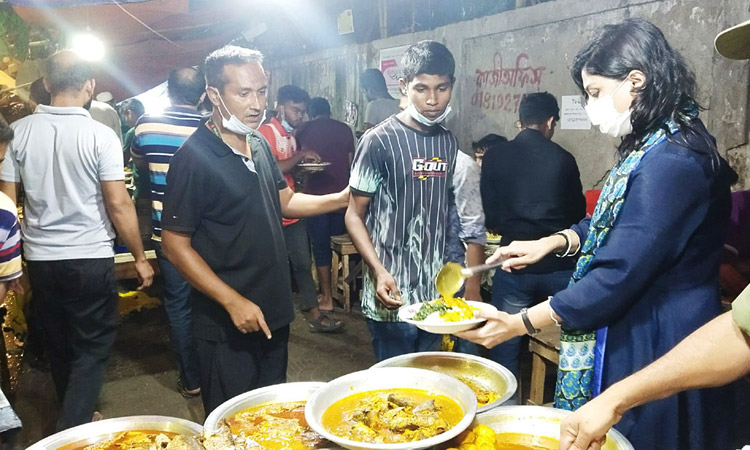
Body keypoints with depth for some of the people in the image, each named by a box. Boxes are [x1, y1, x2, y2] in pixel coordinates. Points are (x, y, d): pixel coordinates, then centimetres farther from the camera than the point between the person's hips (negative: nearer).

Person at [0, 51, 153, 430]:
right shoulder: (100, 135, -12)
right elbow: (118, 204, -13)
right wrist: (140, 257, -3)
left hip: (39, 258, 4)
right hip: (91, 259, -4)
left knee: (58, 346, 21)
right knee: (92, 349, 9)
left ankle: (73, 417, 40)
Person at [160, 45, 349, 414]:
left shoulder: (259, 144, 6)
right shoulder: (193, 158, -18)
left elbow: (285, 201, 16)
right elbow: (176, 246, -17)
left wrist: (343, 198, 2)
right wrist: (233, 302, -21)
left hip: (274, 313, 7)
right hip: (227, 325, -7)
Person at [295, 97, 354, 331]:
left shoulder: (305, 130, 0)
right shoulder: (344, 129, 6)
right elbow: (351, 162, 9)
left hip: (316, 195, -3)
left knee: (320, 246, 3)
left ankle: (327, 298, 5)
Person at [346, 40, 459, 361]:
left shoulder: (448, 142, 8)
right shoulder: (380, 141, -10)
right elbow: (355, 215, -8)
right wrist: (379, 271, -22)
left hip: (436, 292, 6)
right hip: (393, 296, -6)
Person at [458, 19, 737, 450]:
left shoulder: (671, 162, -24)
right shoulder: (653, 145, 8)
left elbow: (619, 275, -25)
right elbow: (613, 224, 20)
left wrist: (520, 324, -19)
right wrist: (551, 242, 5)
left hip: (653, 346, -9)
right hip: (628, 330, 9)